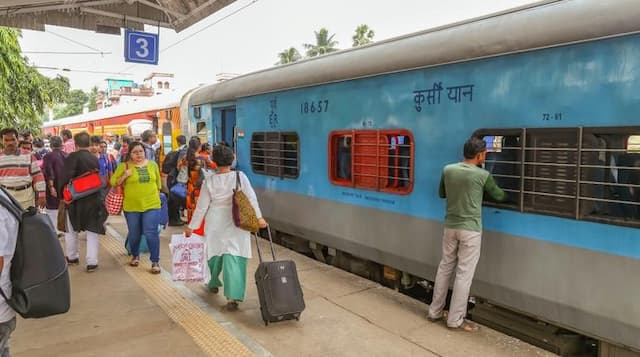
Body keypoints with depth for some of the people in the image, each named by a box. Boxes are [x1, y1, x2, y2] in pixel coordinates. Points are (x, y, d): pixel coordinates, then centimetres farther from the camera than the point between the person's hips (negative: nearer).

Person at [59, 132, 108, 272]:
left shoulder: (73, 157, -12)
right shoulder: (95, 158, 4)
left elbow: (66, 176, -22)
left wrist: (62, 192, -11)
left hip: (76, 199, -2)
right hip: (93, 199, 3)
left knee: (71, 230, 19)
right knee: (92, 232, 7)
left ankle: (72, 257, 33)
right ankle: (92, 262, 3)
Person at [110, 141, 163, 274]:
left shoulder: (153, 164, 5)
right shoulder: (124, 166, -2)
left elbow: (158, 183, 15)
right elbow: (113, 182, -4)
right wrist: (125, 176, -18)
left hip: (151, 205, 0)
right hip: (131, 206, 0)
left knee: (151, 233, -7)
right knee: (134, 234, 13)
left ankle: (155, 262, 1)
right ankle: (135, 255, 37)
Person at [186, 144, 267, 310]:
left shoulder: (209, 181, -2)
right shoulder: (240, 176, -5)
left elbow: (201, 206, 1)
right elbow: (251, 198, -8)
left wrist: (191, 227, 9)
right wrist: (258, 217, -2)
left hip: (215, 223, 2)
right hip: (235, 223, -1)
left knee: (215, 252, 20)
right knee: (234, 257, -3)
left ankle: (214, 284, 42)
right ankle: (232, 296, -10)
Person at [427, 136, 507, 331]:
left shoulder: (448, 170, 1)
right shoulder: (482, 175, -9)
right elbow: (498, 196, 7)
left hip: (450, 227, 5)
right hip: (470, 230, -5)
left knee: (445, 268, 14)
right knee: (464, 274, 2)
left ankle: (435, 311, 23)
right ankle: (455, 319, 10)